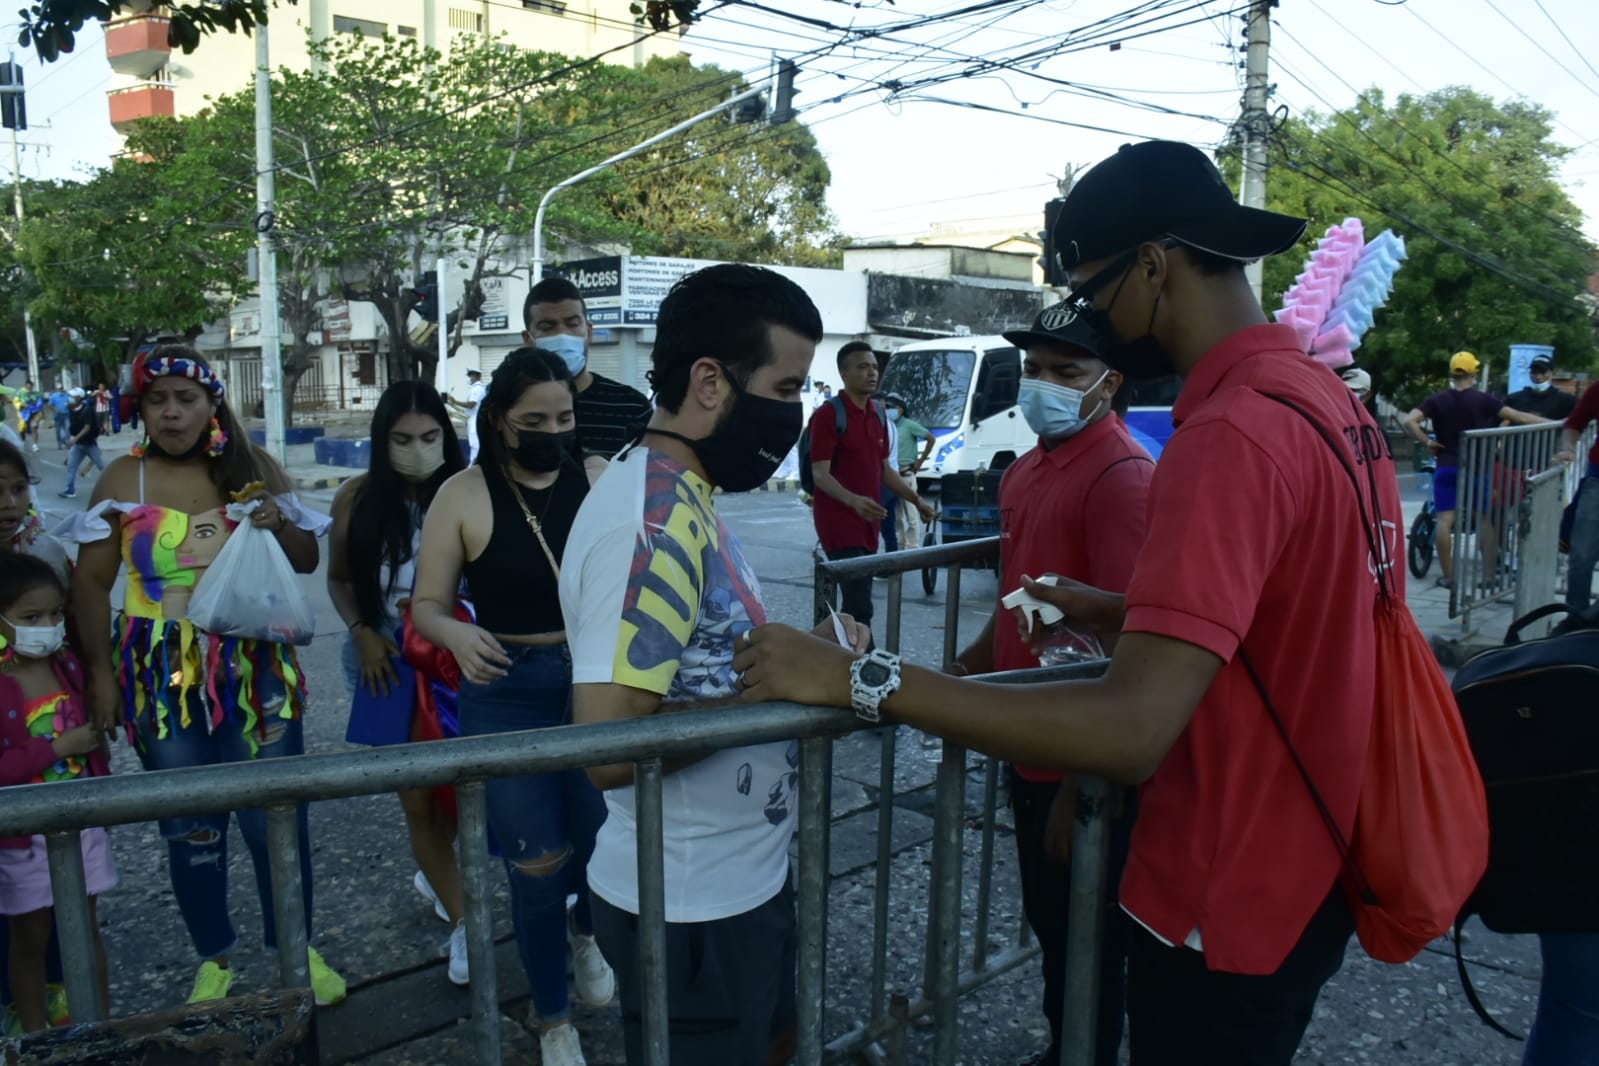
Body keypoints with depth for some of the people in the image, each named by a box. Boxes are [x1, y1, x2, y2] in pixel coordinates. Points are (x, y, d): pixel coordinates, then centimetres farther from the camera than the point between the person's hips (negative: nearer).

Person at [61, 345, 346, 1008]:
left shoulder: (256, 469, 2)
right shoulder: (123, 479, 0)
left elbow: (307, 560, 7)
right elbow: (91, 582, 2)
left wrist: (279, 525, -13)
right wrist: (100, 671, -2)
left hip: (256, 667, 0)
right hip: (163, 674, 0)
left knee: (277, 815, 5)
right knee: (190, 825, 10)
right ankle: (214, 958, 30)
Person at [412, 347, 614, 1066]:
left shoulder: (603, 481, -3)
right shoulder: (463, 497, -6)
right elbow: (427, 605, -3)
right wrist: (457, 635, -25)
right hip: (508, 695, -1)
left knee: (606, 843, 8)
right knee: (537, 865, 6)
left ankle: (585, 930, 48)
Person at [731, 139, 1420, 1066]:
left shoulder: (1229, 436, -28)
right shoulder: (1326, 397, 3)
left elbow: (1132, 730, -35)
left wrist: (858, 679, -33)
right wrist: (1126, 614, 6)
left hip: (1234, 904, -9)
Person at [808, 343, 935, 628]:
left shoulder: (879, 415, 13)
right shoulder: (828, 414, -11)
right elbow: (820, 474, -17)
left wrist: (917, 500, 8)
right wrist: (853, 501, -33)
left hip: (868, 523, 8)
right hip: (840, 522, -8)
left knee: (856, 602, 12)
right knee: (860, 607, -15)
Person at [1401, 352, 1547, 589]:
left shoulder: (1437, 400, 1)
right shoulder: (1482, 399, -3)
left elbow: (1409, 421, -13)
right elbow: (1518, 417, -6)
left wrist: (1427, 442, -4)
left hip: (1446, 467, 0)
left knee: (1444, 520, -2)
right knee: (1485, 519, 10)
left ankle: (1448, 577, -1)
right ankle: (1489, 575, 11)